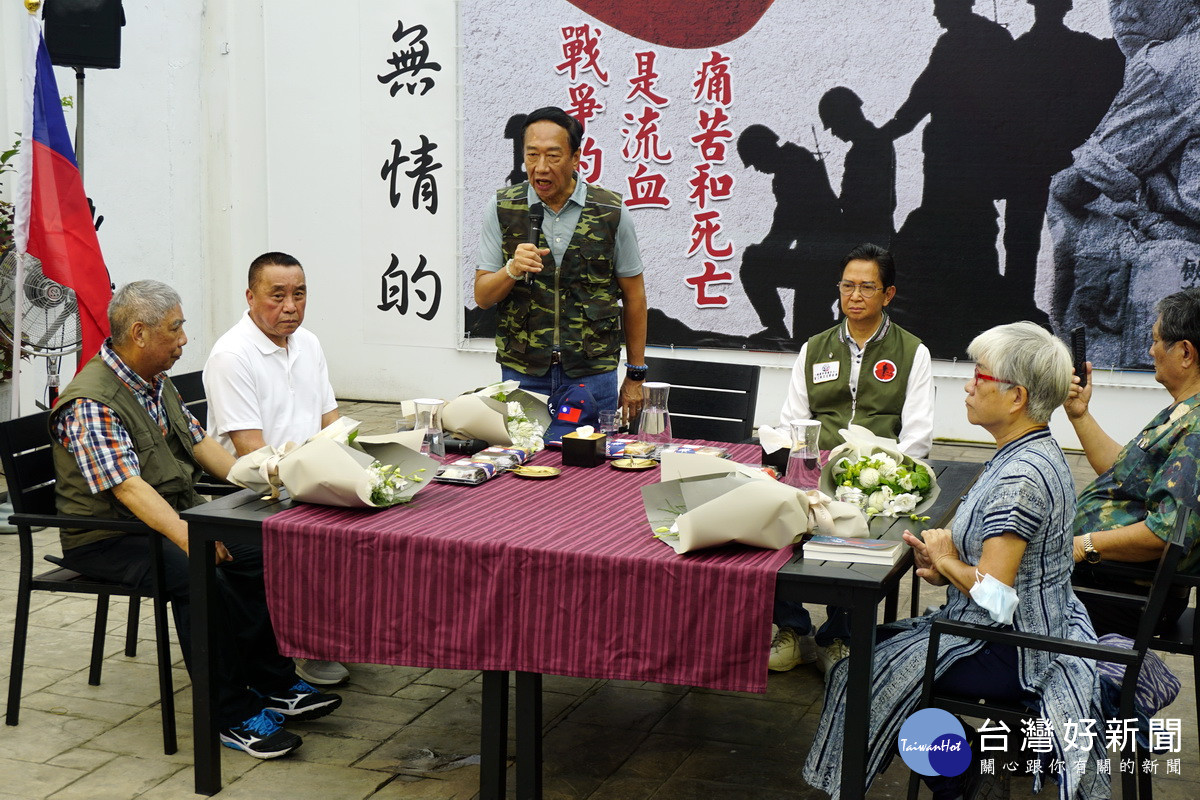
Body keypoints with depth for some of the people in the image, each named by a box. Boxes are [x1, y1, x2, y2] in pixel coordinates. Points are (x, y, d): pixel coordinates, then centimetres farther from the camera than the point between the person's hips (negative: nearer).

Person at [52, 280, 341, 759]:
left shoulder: (158, 384, 11)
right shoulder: (91, 405, -21)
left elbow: (199, 444, 18)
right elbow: (128, 487, -30)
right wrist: (190, 538, -39)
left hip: (175, 517, 9)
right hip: (108, 536, -9)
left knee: (259, 556, -10)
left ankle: (272, 685, -3)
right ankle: (231, 714, -21)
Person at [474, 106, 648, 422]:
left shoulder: (611, 212, -1)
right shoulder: (501, 209, 1)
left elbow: (633, 295, 7)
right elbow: (482, 297, 1)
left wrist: (636, 375, 8)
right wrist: (513, 269, -20)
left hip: (592, 374, 0)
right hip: (522, 371, 1)